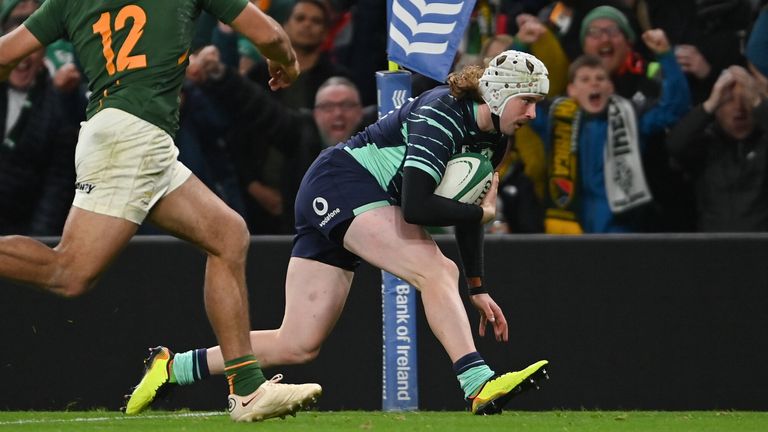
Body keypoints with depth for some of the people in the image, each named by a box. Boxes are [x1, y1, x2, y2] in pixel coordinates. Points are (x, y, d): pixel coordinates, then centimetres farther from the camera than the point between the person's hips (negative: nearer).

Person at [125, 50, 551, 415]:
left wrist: (478, 289, 16)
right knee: (436, 271, -28)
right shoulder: (441, 115, -21)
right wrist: (481, 212, -16)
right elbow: (416, 207, -30)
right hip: (343, 182, -9)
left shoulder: (491, 137, 7)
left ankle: (174, 368, 12)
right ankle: (480, 386, -35)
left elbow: (465, 209, 19)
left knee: (297, 346, 4)